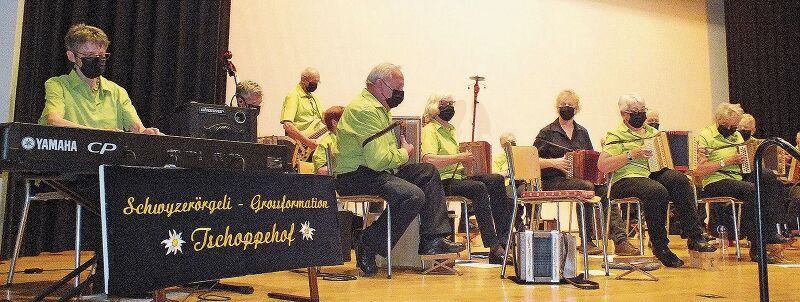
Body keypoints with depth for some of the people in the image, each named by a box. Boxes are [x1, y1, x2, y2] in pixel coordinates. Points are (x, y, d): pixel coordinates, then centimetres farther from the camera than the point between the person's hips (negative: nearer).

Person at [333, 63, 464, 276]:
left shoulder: (379, 108, 19)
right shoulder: (365, 110, -18)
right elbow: (379, 160, -25)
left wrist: (402, 145, 8)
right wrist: (404, 153, -6)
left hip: (378, 170, 11)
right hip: (355, 177, -11)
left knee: (429, 172, 8)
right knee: (414, 195, -27)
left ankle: (433, 240, 3)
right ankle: (368, 248, -14)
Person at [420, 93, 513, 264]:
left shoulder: (450, 129, 26)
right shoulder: (429, 130, -4)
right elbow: (428, 159, -22)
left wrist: (466, 159, 11)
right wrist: (459, 158, -21)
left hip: (459, 175, 9)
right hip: (443, 181, -8)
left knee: (496, 180, -15)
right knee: (479, 188, -33)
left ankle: (503, 237, -18)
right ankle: (492, 245, -32)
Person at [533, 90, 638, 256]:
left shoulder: (582, 132, 20)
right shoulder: (547, 133, 4)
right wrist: (554, 162, -18)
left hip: (580, 178, 5)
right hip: (554, 181, -5)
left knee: (605, 189, -24)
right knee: (586, 187, -33)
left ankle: (620, 241, -31)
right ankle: (586, 241, -27)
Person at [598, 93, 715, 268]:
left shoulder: (653, 132, 24)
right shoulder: (616, 135, 2)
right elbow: (602, 166, -11)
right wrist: (631, 155, -17)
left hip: (654, 174, 6)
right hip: (626, 179, -6)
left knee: (679, 179, -25)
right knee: (656, 191, -35)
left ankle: (694, 236, -25)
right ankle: (660, 247, -22)